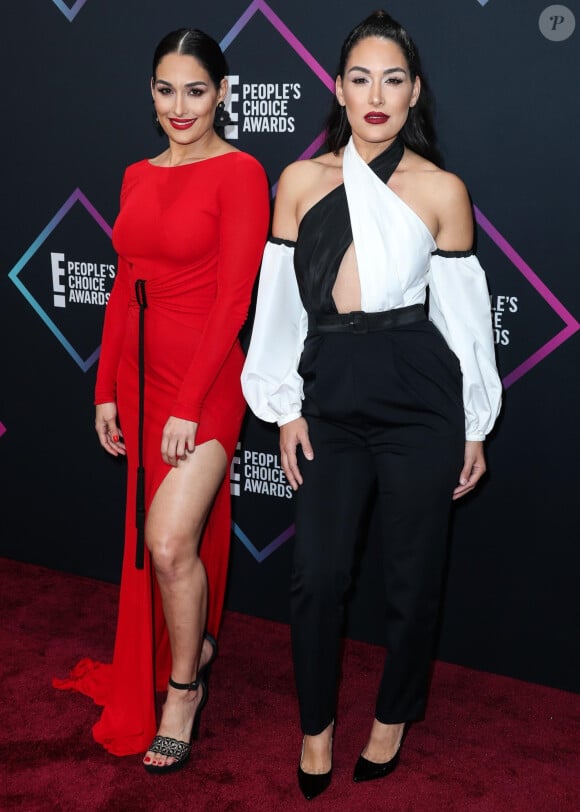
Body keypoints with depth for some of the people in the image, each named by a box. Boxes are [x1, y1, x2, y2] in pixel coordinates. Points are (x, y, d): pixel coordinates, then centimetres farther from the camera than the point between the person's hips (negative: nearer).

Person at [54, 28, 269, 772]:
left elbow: (234, 299, -14)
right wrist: (107, 390, 11)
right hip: (141, 373, 7)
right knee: (154, 538, 14)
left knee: (171, 541, -12)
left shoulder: (239, 174, -9)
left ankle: (183, 686, 12)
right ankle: (189, 648, 38)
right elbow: (124, 288, 14)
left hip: (206, 377, -7)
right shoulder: (139, 177, 11)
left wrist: (189, 406, -17)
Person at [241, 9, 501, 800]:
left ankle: (393, 715, 34)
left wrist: (474, 429, 4)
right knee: (316, 574, 3)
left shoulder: (441, 190, 0)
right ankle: (317, 725, 27)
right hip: (332, 396, 2)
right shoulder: (302, 181, 5)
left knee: (413, 574, 9)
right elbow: (281, 302, 7)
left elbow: (463, 312, 2)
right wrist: (287, 409, 4)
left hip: (419, 396, -1)